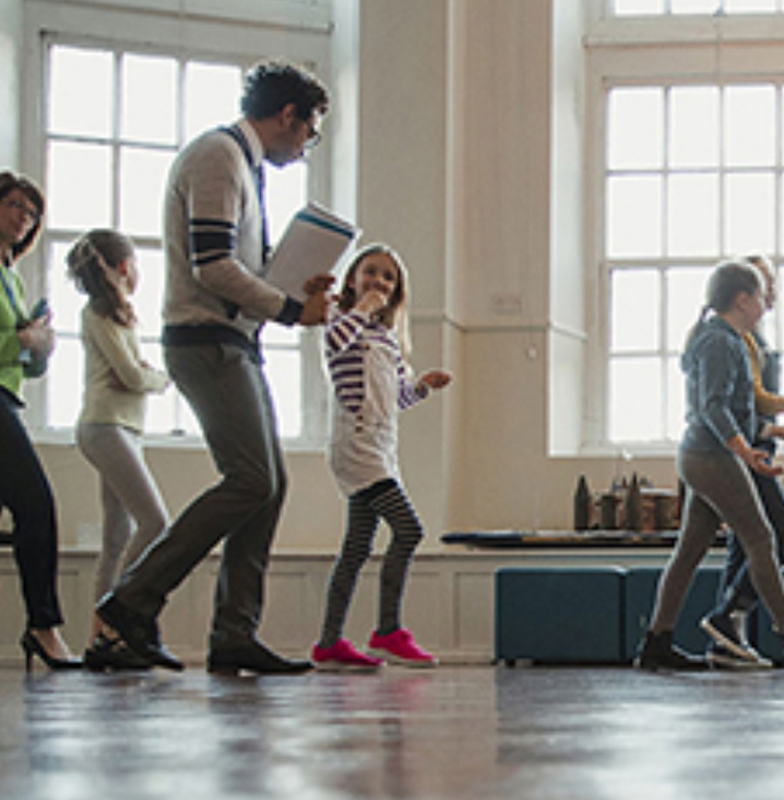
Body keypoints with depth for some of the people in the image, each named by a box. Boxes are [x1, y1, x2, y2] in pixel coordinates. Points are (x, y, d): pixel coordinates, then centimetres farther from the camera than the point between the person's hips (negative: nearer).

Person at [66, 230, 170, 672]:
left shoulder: (119, 314, 23)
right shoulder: (97, 313, -6)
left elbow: (135, 373, 17)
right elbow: (132, 376, -11)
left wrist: (146, 374, -3)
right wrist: (161, 380, 6)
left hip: (124, 430, 10)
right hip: (106, 427, -10)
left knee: (120, 538, 4)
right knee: (155, 522, -18)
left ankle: (101, 639, 1)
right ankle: (112, 629, -21)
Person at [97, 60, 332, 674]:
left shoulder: (243, 164, 23)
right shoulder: (218, 156, -10)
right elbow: (213, 267, -19)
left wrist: (293, 290, 13)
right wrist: (290, 309, -12)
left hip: (234, 344, 10)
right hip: (206, 342, -10)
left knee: (268, 483, 3)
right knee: (251, 480, -16)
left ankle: (235, 634, 2)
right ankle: (136, 598, -12)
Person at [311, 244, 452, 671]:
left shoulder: (387, 338, 21)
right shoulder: (347, 323, -3)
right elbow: (335, 340, -28)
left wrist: (423, 385, 10)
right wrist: (364, 309, -15)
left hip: (380, 450, 9)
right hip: (357, 445, -9)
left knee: (358, 547, 8)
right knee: (407, 528, -18)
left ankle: (330, 644, 11)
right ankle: (388, 633, -14)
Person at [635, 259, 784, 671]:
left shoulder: (713, 339, 17)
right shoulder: (720, 344, -14)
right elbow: (713, 408, -23)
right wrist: (746, 453, -34)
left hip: (699, 456, 10)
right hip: (714, 458, -10)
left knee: (690, 549, 8)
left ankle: (656, 644, 7)